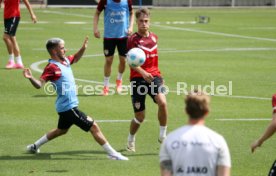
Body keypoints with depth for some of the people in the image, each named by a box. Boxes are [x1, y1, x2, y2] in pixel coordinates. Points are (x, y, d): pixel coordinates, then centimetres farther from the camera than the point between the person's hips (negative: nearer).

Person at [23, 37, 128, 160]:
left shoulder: (65, 61, 5)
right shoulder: (52, 67, -21)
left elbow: (75, 58, 27)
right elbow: (39, 84, -28)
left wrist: (83, 48, 10)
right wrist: (31, 78, -48)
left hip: (67, 106, 10)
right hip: (68, 107, -10)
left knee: (61, 130, 28)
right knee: (93, 127, -6)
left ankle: (35, 146, 37)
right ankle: (112, 154, 0)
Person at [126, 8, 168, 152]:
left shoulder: (154, 37, 12)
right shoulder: (133, 39, -5)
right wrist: (143, 73, -29)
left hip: (154, 76, 3)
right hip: (138, 78, -3)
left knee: (162, 103, -25)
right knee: (140, 116, 0)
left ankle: (162, 136, -9)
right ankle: (130, 140, 28)